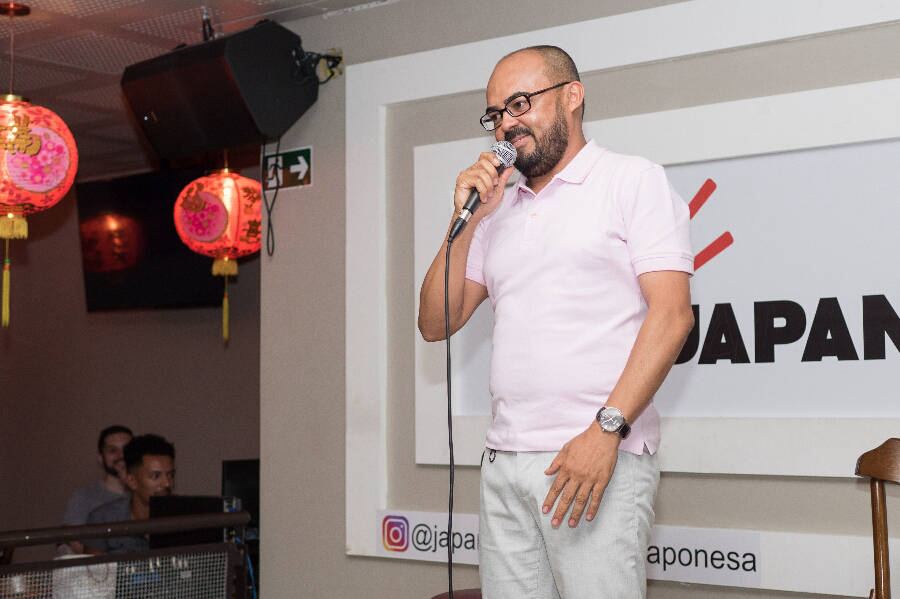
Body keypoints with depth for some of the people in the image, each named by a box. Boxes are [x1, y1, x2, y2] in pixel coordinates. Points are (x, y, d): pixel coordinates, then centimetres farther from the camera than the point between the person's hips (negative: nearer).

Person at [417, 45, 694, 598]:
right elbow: (436, 324, 16)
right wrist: (466, 221, 4)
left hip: (598, 456, -5)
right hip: (504, 462, 5)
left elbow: (672, 314, -9)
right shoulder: (499, 209, 20)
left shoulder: (635, 180, 2)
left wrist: (607, 429, -18)